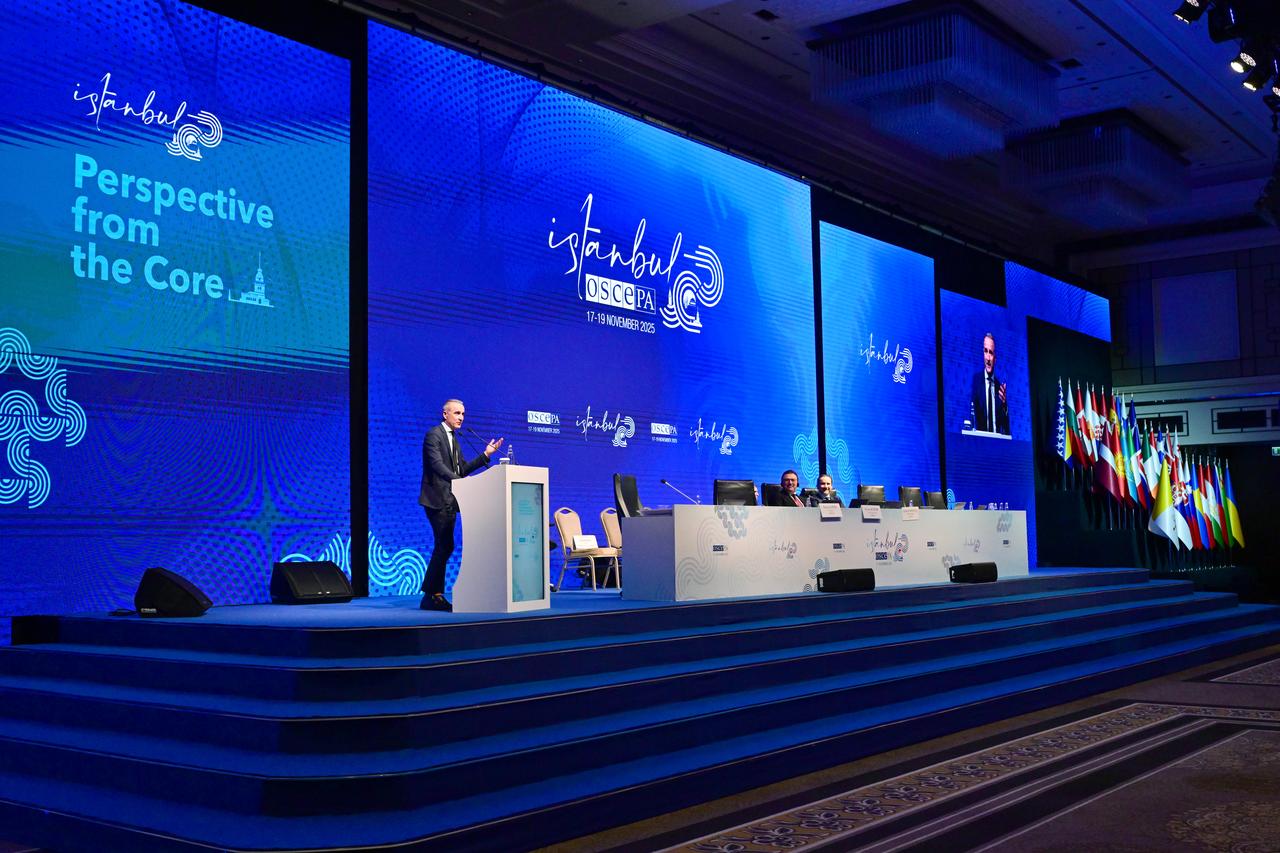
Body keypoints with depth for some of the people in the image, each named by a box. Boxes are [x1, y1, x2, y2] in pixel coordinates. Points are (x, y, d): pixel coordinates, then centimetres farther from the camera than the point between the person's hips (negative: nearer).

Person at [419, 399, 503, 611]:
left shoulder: (453, 438, 20)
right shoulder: (434, 435, -8)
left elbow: (463, 468, 16)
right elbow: (437, 464, -21)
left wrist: (485, 455, 8)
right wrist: (456, 480, -33)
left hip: (450, 500, 9)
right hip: (437, 499, -9)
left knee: (443, 547, 9)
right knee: (445, 546, -13)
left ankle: (434, 595, 13)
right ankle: (432, 595, -8)